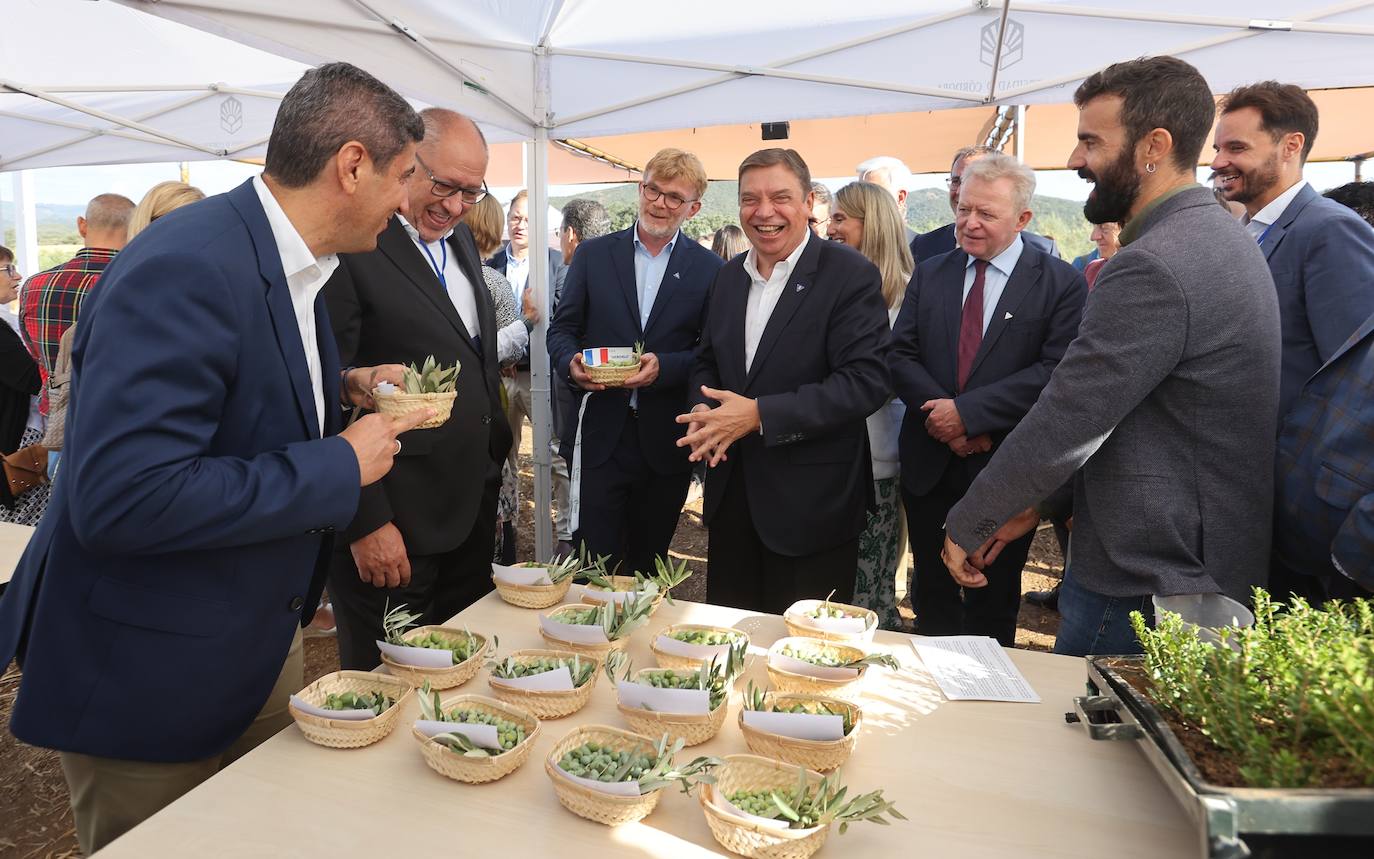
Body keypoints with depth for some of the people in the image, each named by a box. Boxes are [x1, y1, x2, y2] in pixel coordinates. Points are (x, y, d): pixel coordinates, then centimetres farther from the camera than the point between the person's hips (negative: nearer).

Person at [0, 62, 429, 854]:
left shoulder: (289, 259, 2)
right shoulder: (185, 269, -27)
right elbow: (120, 498, -32)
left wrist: (341, 389, -1)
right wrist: (339, 466, -26)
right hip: (149, 673, -8)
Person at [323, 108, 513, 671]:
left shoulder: (460, 239, 11)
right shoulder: (349, 248, -15)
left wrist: (492, 468, 15)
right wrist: (366, 522, -17)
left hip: (472, 509, 8)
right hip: (391, 526, -8)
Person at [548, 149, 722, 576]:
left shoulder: (710, 269, 2)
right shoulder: (593, 254, 6)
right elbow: (562, 329, 7)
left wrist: (665, 367, -18)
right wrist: (572, 363, -14)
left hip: (667, 441, 0)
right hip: (600, 434, 0)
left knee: (647, 564, 15)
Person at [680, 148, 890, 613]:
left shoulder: (851, 275, -12)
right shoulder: (729, 276, 8)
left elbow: (865, 381, -20)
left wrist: (760, 414, -25)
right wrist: (700, 409, -5)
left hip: (810, 503, -5)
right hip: (731, 490, 6)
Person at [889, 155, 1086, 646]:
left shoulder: (1060, 283, -6)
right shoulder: (930, 275, 6)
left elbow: (1056, 371, -16)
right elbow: (900, 357, 0)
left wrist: (968, 411, -21)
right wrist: (942, 415, -15)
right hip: (930, 464, 3)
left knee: (993, 605, 14)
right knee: (932, 596, 17)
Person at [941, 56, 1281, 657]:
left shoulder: (1152, 267, -24)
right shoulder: (1221, 237, 10)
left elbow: (1062, 425, -22)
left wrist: (966, 527, -8)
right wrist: (1032, 505, 10)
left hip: (1142, 587, -9)